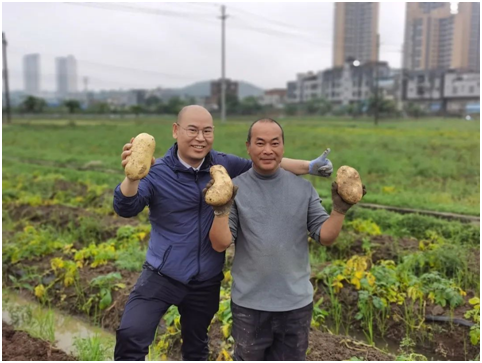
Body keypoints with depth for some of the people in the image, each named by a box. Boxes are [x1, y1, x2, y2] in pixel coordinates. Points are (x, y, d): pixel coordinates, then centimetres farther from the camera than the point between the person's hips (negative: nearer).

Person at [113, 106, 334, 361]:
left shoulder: (224, 166, -3)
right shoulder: (156, 172, -13)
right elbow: (125, 208, -27)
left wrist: (309, 167, -2)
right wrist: (132, 175, -48)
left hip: (205, 282, 3)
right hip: (162, 276, -3)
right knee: (130, 335, -20)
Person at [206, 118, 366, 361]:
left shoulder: (303, 188, -1)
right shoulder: (234, 188, -7)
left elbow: (325, 237, -2)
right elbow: (220, 244, -13)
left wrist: (339, 209, -18)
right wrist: (221, 210, -29)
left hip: (297, 302, 2)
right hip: (249, 303, -1)